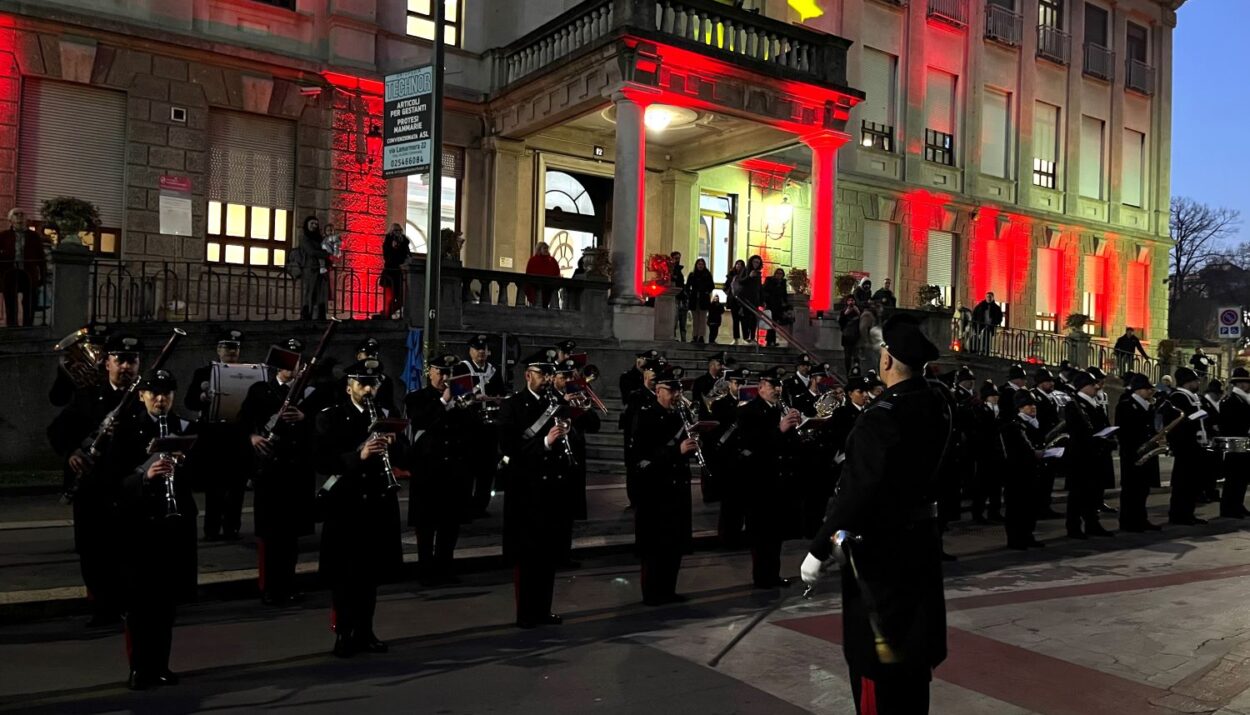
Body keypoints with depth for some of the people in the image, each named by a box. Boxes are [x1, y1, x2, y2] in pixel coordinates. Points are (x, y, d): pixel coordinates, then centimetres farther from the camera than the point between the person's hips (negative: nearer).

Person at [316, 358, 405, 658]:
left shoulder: (386, 416, 8)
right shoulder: (330, 418, -4)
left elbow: (403, 455, 7)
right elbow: (322, 462, -13)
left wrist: (393, 443, -15)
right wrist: (358, 455, -28)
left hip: (379, 503, 4)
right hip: (344, 504, -4)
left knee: (371, 573, 11)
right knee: (344, 574, 2)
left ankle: (365, 631, 23)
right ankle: (344, 634, 14)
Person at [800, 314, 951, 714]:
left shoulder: (883, 415, -24)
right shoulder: (938, 405, 1)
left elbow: (857, 490, -26)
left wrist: (818, 549, -20)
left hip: (880, 545, -8)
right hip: (920, 536, 8)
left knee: (874, 651, 3)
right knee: (909, 641, 20)